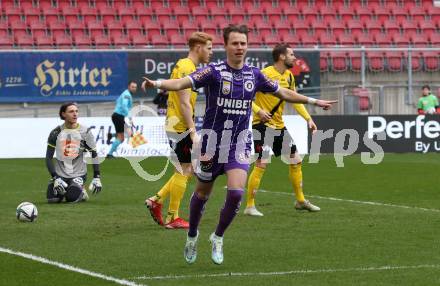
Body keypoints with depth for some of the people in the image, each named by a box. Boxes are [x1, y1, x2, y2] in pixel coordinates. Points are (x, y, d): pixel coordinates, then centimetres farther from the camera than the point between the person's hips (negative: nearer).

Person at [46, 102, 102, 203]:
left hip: (78, 174, -2)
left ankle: (81, 192, 13)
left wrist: (97, 177, -6)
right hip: (60, 174, 2)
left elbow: (94, 155, 1)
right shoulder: (56, 132, -4)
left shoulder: (85, 131, -5)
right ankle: (62, 190, 24)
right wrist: (55, 178, -14)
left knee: (72, 198, -24)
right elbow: (49, 157, -3)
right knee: (52, 199, -11)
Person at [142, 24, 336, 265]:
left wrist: (314, 101, 24)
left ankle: (218, 237, 8)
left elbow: (284, 93, 18)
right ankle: (192, 236, 37)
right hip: (212, 143, -2)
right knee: (202, 193, 11)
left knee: (236, 192, -16)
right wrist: (158, 84, -44)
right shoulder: (214, 71, -11)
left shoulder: (254, 74, 3)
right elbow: (182, 83, -25)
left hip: (240, 145, 2)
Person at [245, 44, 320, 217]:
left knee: (296, 161, 11)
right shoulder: (265, 74, -16)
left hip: (279, 126, 8)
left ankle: (300, 200, 25)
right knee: (262, 165, -13)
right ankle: (249, 206, -4)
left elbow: (295, 99, 19)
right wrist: (258, 110, -30)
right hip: (263, 125, -8)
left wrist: (308, 119, 11)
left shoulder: (289, 76, 8)